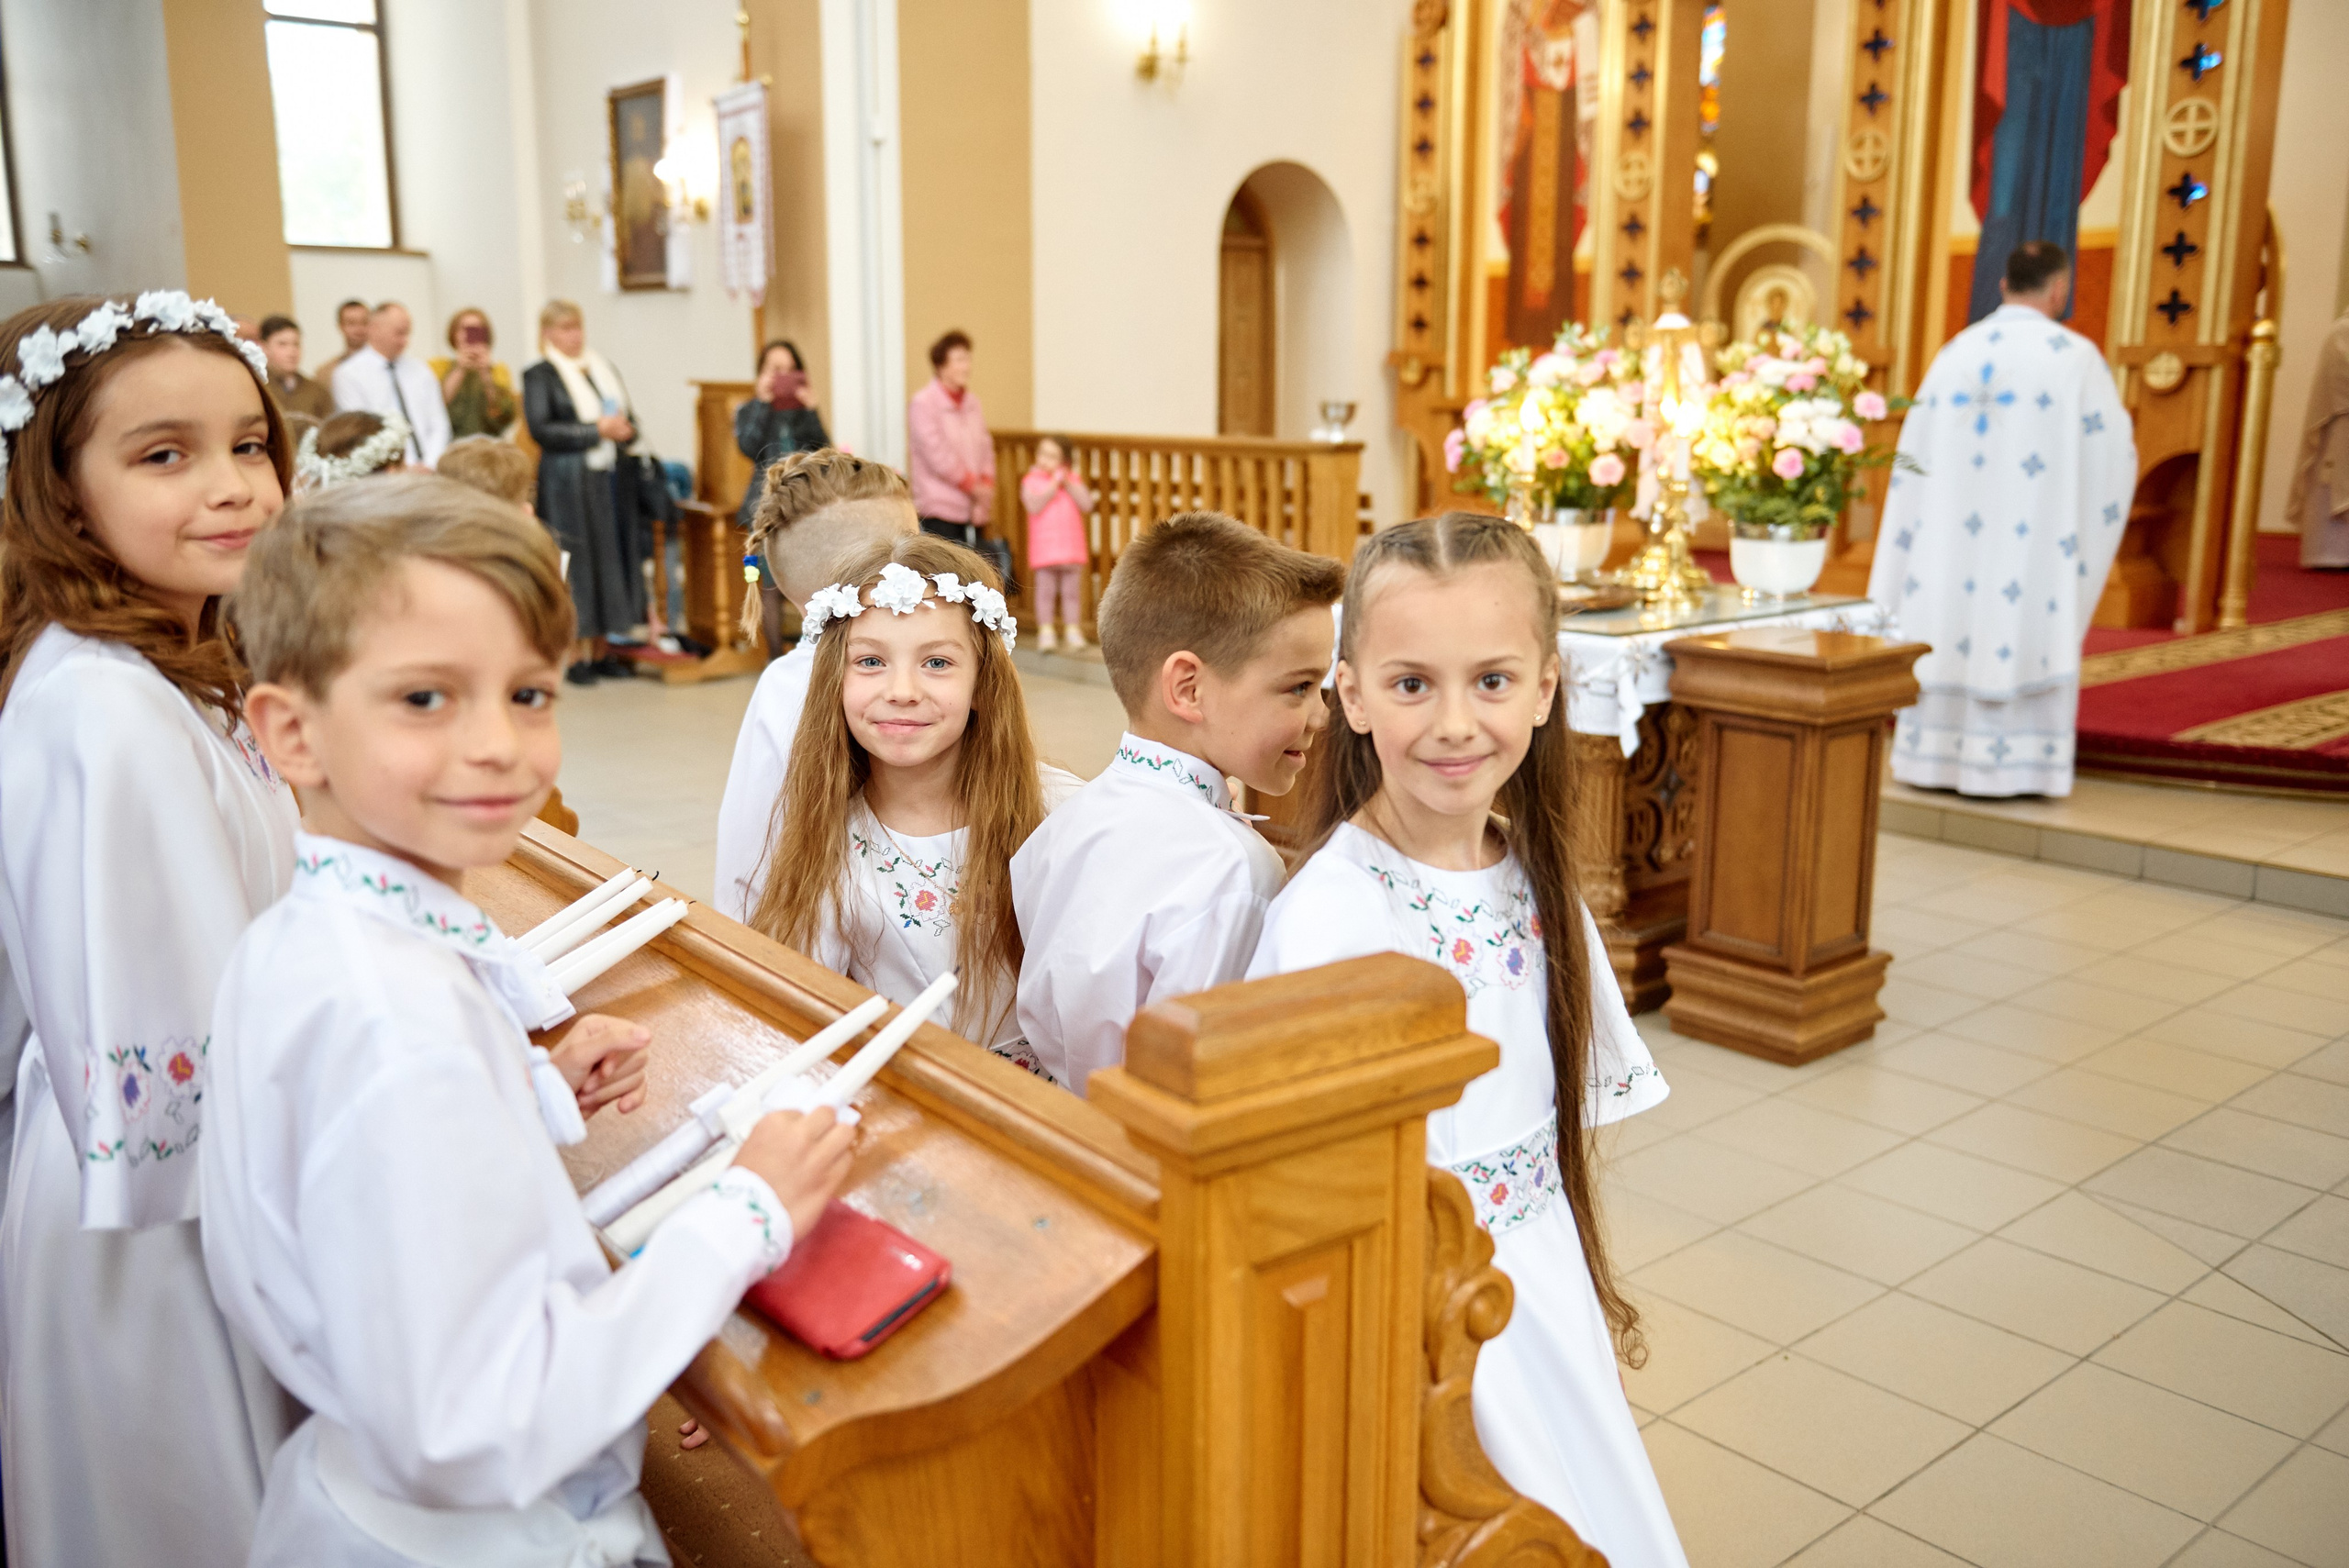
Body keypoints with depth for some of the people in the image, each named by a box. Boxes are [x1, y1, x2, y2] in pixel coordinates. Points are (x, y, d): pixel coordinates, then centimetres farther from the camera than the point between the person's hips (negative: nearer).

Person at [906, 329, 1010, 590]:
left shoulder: (971, 402, 13)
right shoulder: (923, 404, -8)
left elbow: (985, 447, 13)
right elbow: (937, 454, -14)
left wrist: (987, 485, -3)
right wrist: (974, 485, -10)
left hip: (972, 509, 6)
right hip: (941, 509, -6)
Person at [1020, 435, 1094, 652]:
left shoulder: (1072, 479, 9)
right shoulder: (1031, 480, 0)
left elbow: (1087, 505, 0)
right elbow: (1034, 506, -15)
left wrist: (1068, 485, -8)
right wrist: (1054, 486, -15)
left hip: (1072, 549, 2)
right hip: (1044, 550, -2)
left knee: (1071, 592, 7)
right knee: (1045, 591, 1)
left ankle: (1074, 630, 13)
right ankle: (1045, 631, 8)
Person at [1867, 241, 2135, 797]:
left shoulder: (1955, 351, 7)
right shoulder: (2074, 355, -4)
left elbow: (1917, 452, 8)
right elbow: (2114, 452, 0)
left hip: (1951, 531, 4)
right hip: (2031, 536, -4)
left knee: (1945, 626, 8)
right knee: (2022, 634, 1)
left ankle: (1934, 753, 12)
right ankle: (2012, 766, 2)